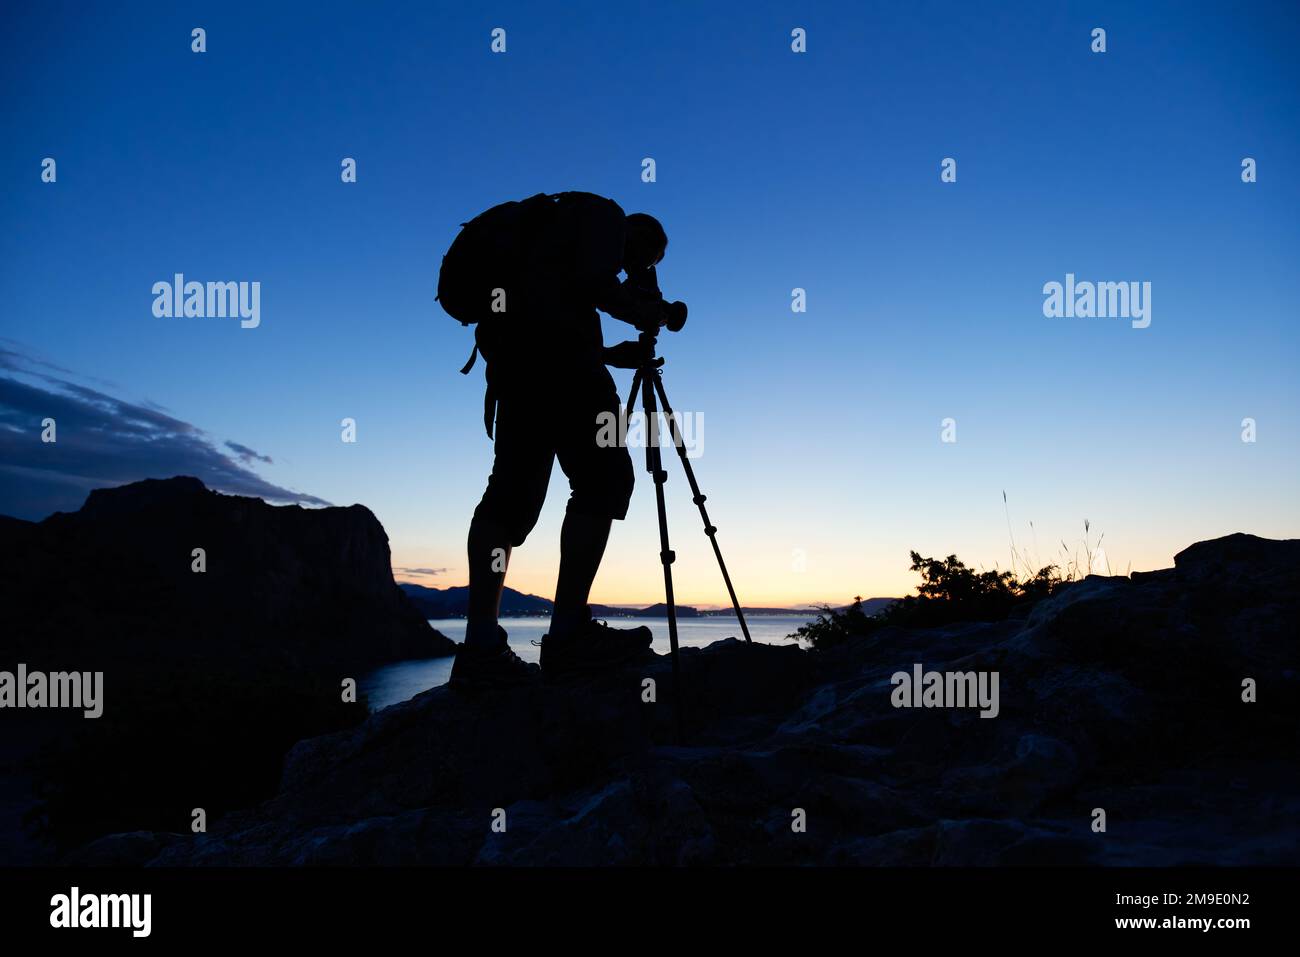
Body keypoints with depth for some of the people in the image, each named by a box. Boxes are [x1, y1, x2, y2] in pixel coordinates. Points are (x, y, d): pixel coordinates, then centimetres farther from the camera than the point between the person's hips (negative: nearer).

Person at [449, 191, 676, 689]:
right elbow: (592, 282, -10)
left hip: (510, 350, 9)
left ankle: (480, 649, -5)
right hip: (551, 345, -9)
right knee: (604, 475, -12)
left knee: (513, 490, 1)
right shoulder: (603, 213, 10)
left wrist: (612, 355, 28)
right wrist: (639, 312, 6)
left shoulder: (555, 223, 36)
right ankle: (569, 634, -19)